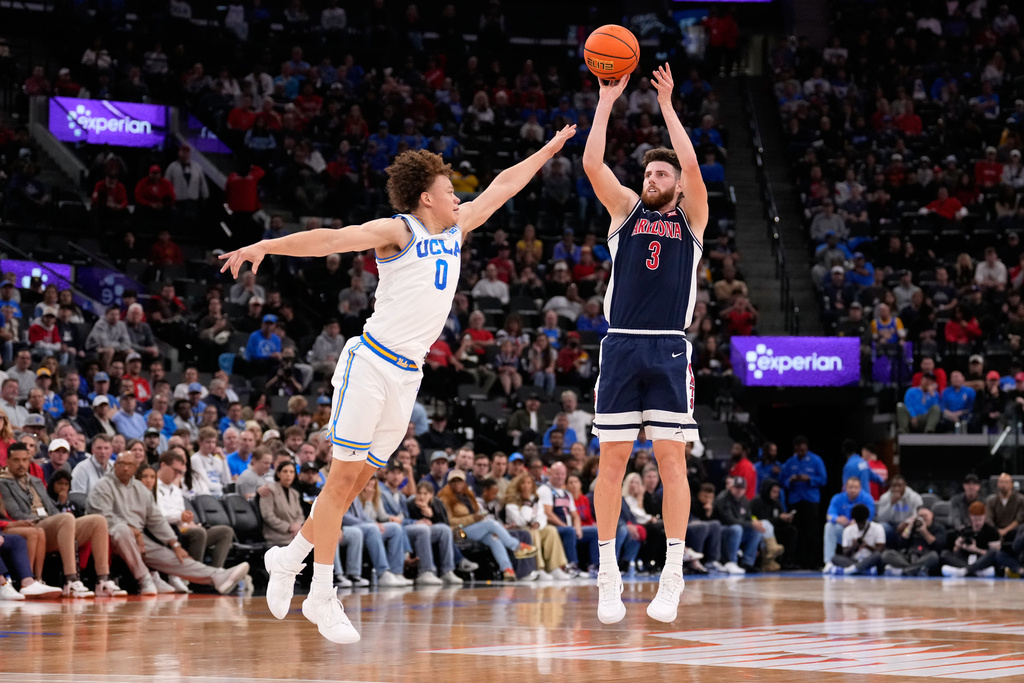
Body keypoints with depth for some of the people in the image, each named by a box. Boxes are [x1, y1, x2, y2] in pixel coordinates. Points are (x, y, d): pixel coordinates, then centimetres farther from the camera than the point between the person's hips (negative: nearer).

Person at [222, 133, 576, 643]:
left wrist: (549, 149, 36)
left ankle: (289, 557, 22)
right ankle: (322, 597, -2)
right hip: (371, 363, -7)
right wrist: (262, 247, -28)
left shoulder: (456, 229, 16)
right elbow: (329, 239, -17)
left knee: (358, 480, 7)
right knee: (344, 477, -6)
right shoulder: (397, 231, -5)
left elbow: (503, 186, 27)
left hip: (409, 374, 7)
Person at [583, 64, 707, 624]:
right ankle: (608, 578, 5)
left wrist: (667, 106, -3)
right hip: (621, 346, 1)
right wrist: (607, 101, 0)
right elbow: (592, 163, 1)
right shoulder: (627, 210, 14)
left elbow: (692, 166, -6)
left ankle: (671, 578, 0)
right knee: (612, 459, 0)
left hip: (669, 350, -1)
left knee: (671, 459, -4)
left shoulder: (691, 218, 11)